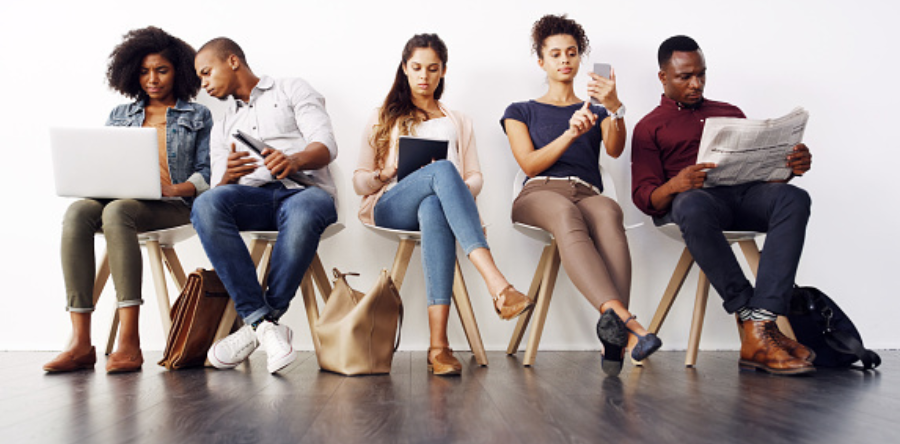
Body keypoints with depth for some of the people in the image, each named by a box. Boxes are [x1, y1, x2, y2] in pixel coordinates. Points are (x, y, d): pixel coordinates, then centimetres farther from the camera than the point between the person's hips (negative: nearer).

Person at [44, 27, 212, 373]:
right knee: (78, 211, -30)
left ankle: (129, 341, -40)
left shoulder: (198, 117, 15)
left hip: (175, 208, -4)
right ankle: (80, 342, -35)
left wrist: (176, 189, -14)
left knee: (116, 211, -36)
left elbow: (207, 174, 5)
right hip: (120, 200, 4)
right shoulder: (119, 116, 25)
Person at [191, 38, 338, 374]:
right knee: (206, 205, -31)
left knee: (305, 212, -41)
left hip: (304, 189, -3)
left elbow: (326, 146, 0)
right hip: (252, 197, 4)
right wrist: (228, 176, -8)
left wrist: (294, 161, -24)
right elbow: (218, 190, 18)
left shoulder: (292, 90, 17)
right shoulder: (222, 128, 31)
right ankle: (265, 325, -35)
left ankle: (257, 325, -30)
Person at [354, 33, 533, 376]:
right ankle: (498, 286, -53)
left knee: (433, 209, -42)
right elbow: (359, 181, 17)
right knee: (442, 170, -37)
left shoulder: (458, 122, 30)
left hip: (439, 202, 1)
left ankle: (438, 345, -53)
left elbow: (475, 177, 18)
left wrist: (461, 192, -6)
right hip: (389, 208, -1)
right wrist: (385, 175, -7)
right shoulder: (384, 119, 26)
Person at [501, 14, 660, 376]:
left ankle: (613, 337, -53)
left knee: (608, 212, -38)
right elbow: (530, 164, 7)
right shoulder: (521, 112, 25)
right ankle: (624, 320, -60)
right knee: (566, 213, -41)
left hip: (588, 194, 2)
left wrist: (615, 108, -14)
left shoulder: (597, 112, 29)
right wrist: (571, 134, -8)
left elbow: (616, 150, 6)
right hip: (539, 194, -1)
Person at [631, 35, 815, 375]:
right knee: (694, 207, -40)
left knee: (794, 198, -30)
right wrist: (676, 185, -19)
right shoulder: (649, 127, 18)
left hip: (744, 193, 4)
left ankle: (761, 327, -38)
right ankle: (750, 320, -35)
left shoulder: (730, 113, 31)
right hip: (688, 198, -4)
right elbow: (644, 197, 5)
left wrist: (792, 165, -1)